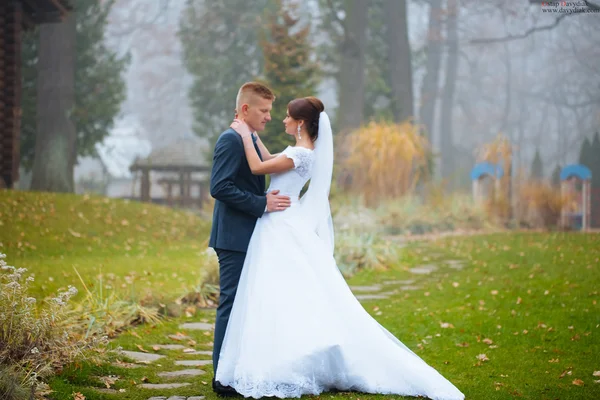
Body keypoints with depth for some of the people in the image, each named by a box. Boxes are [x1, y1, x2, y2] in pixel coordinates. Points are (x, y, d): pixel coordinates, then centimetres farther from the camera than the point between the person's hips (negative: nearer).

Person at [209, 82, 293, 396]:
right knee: (232, 304, -7)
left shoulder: (252, 141, 17)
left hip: (248, 238, 10)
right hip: (234, 238, -10)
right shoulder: (231, 140, -14)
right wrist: (262, 204, -21)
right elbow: (219, 187, -22)